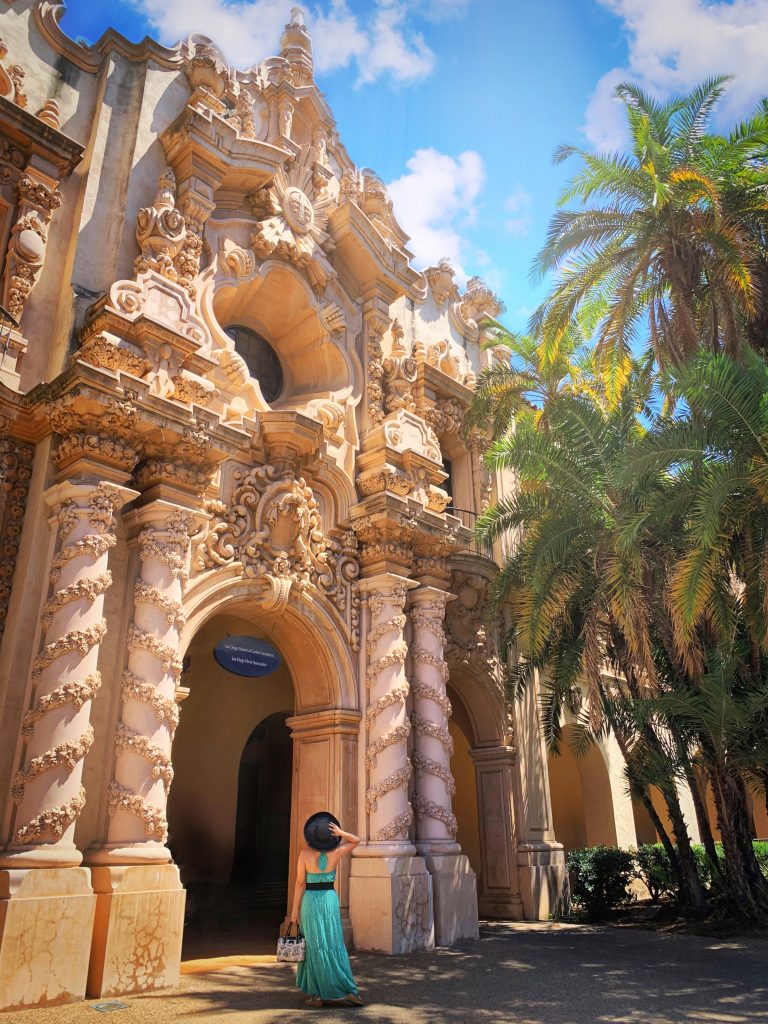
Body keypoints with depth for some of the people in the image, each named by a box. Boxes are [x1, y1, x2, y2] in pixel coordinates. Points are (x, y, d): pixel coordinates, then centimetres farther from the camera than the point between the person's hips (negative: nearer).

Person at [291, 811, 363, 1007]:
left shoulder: (305, 853, -14)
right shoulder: (336, 853, -8)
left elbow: (300, 883, -9)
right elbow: (356, 841, 8)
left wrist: (295, 910, -1)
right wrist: (341, 833, -11)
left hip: (311, 900, -2)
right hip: (330, 898, 2)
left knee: (315, 947, 7)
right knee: (334, 945, 10)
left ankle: (319, 993, 9)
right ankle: (345, 989, 10)